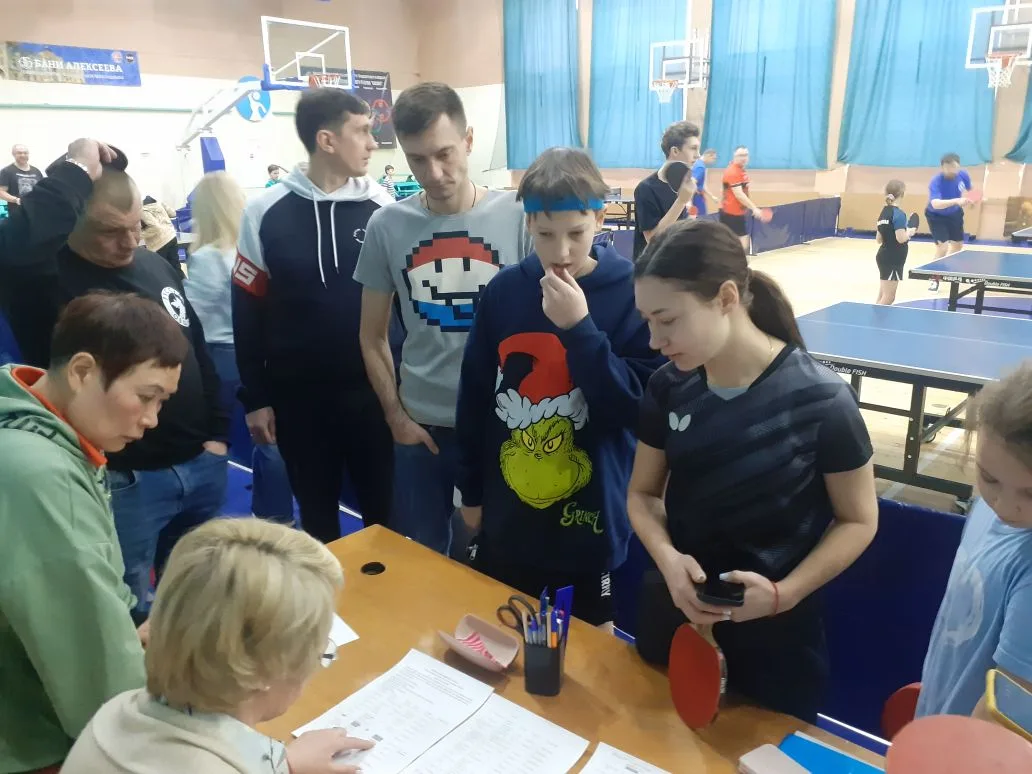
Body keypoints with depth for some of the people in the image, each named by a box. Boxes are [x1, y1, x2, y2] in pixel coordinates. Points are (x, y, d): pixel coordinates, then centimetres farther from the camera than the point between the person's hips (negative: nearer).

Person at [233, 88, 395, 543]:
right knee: (317, 517, 17)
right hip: (298, 396, 0)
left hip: (373, 390, 0)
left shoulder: (381, 207, -2)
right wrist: (255, 398, 1)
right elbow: (248, 311, 2)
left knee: (384, 512, 10)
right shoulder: (266, 213, -2)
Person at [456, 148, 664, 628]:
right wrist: (470, 489, 9)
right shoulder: (504, 289, -5)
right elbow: (473, 396, 3)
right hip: (505, 515, 3)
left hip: (588, 518, -3)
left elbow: (635, 408, -17)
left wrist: (580, 328, -25)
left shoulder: (633, 295, -13)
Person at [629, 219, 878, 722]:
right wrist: (667, 559, -17)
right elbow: (643, 493, 3)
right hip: (673, 618, 4)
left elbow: (858, 520, -8)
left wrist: (784, 594, -22)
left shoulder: (821, 400, -20)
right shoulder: (668, 387, -8)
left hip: (773, 635, -3)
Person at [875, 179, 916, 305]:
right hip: (892, 260, -9)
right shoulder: (898, 214, -15)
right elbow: (901, 238, -21)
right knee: (888, 298, -7)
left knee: (883, 297, 14)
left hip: (884, 257, 9)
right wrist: (910, 232, -3)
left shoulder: (884, 213, 12)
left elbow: (879, 239, 16)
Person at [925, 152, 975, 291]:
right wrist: (956, 201, -63)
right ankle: (935, 278, 1)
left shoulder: (963, 175, -18)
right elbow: (935, 204, -51)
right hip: (936, 216, -6)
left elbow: (969, 191, 5)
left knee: (958, 244, 19)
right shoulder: (936, 182, -35)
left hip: (954, 214, 6)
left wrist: (967, 200, -15)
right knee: (942, 246, -18)